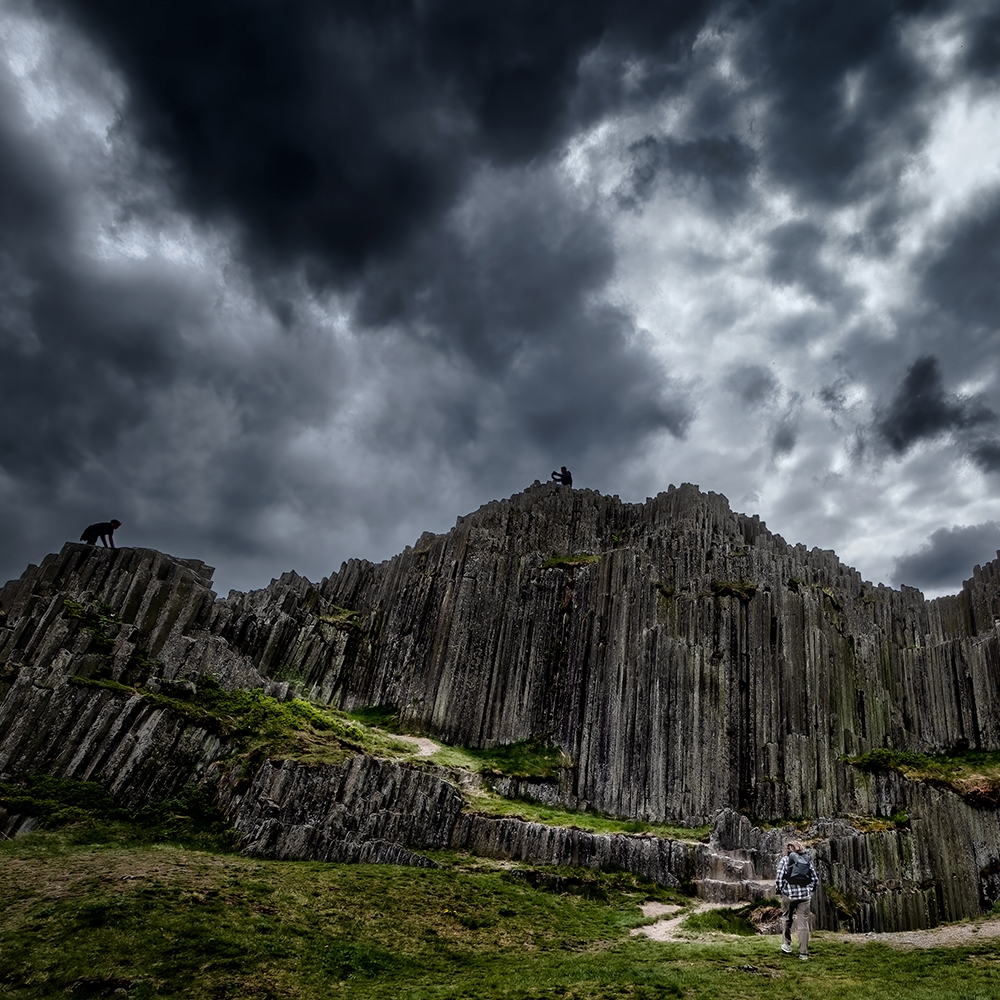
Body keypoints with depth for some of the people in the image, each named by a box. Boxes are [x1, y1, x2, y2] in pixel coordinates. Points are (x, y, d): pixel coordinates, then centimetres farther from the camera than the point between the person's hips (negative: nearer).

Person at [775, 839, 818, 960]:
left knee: (786, 918, 20)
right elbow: (815, 880, 7)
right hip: (805, 896, 2)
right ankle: (803, 953, 8)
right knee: (803, 923, 7)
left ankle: (786, 945, 22)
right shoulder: (807, 860, 8)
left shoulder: (785, 860, -1)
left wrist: (778, 892, 5)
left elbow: (778, 878, -8)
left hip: (789, 895, -2)